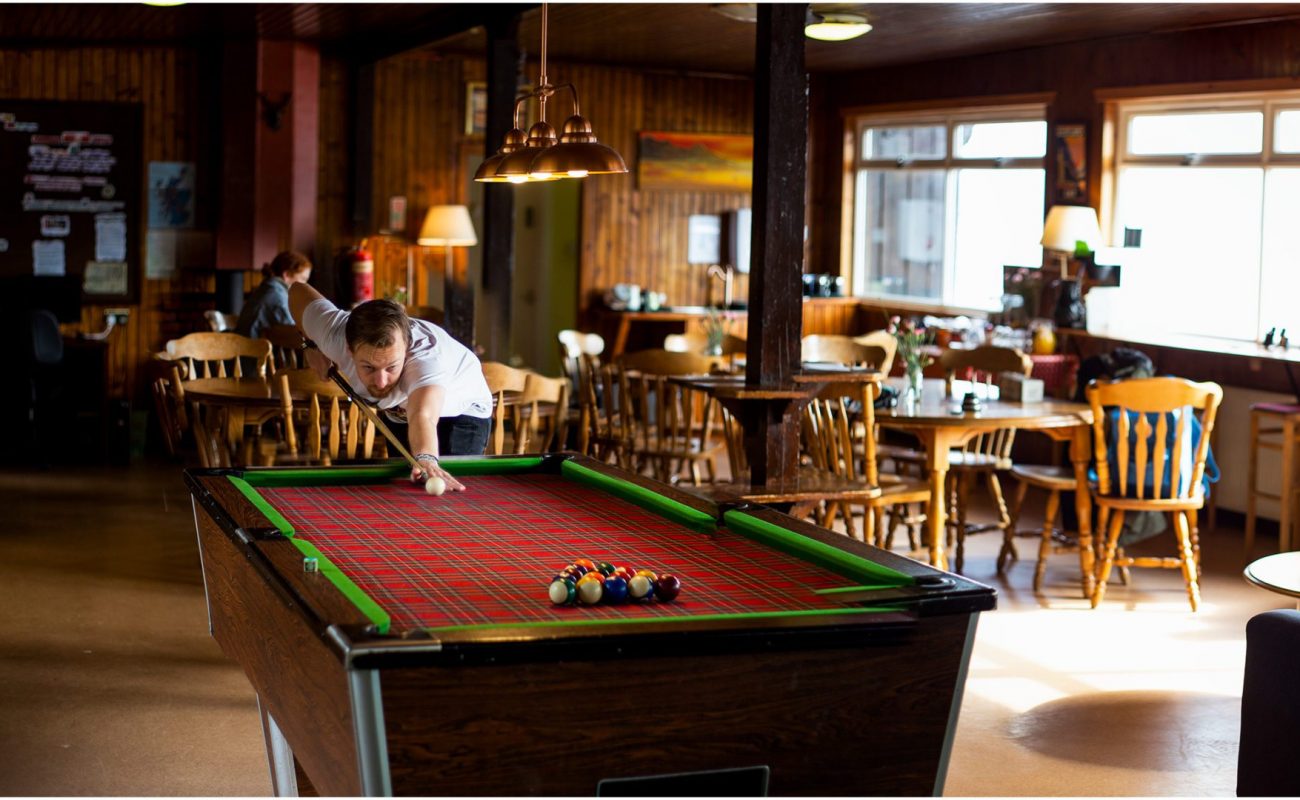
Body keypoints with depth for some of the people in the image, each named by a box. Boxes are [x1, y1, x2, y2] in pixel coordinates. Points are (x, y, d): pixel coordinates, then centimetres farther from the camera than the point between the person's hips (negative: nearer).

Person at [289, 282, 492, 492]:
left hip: (461, 412, -5)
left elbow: (422, 416, -69)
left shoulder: (427, 355, -47)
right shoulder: (334, 333, -32)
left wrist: (426, 460, -87)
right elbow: (298, 290, -9)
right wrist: (312, 346, -13)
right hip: (397, 411, 5)